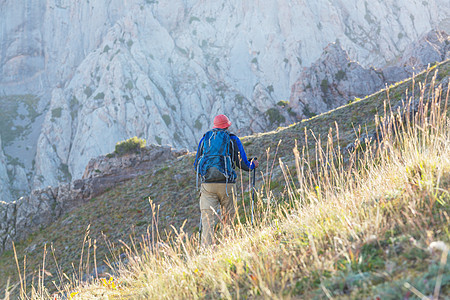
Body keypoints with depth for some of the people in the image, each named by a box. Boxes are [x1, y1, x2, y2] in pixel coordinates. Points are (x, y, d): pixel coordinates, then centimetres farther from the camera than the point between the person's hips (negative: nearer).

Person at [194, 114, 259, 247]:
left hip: (207, 184, 2)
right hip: (227, 184, -1)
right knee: (228, 220, 10)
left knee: (207, 221, -4)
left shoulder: (205, 139, 15)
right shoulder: (233, 139, 8)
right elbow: (244, 165, 6)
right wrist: (253, 164, 28)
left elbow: (196, 165, 19)